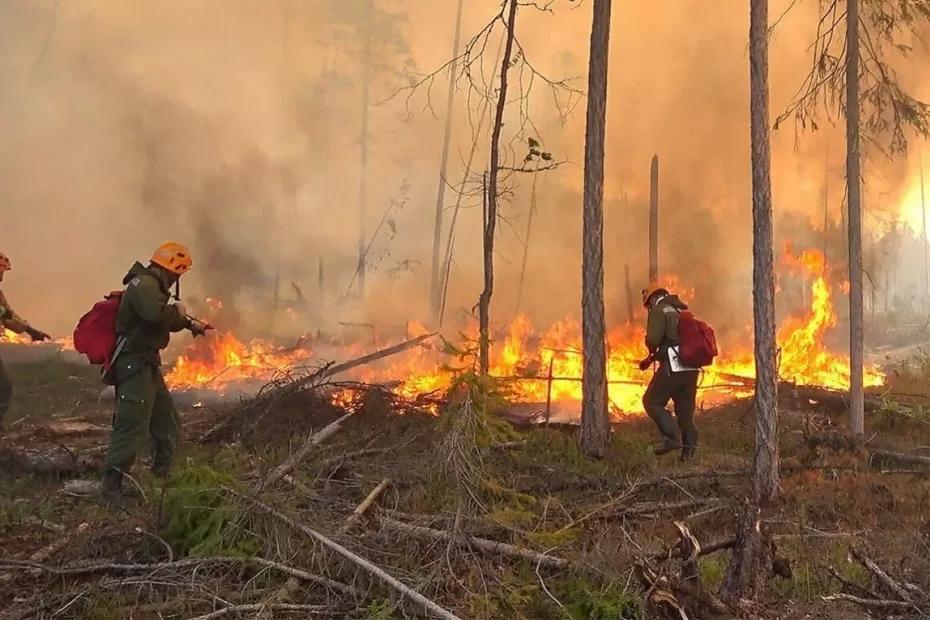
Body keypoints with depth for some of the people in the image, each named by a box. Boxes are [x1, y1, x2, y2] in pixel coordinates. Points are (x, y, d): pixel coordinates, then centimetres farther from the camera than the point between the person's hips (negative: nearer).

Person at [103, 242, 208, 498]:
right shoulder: (144, 284, -17)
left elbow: (164, 320, 34)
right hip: (135, 365, -11)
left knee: (167, 423, 18)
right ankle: (112, 484, -7)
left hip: (147, 365, 11)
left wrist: (190, 324, 28)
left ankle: (162, 475, 31)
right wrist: (178, 311, -17)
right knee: (132, 425, -12)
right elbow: (157, 314, -36)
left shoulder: (151, 285, 17)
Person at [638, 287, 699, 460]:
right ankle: (689, 447, 10)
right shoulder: (683, 311, 24)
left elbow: (653, 339, -16)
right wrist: (651, 359, 27)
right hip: (692, 367, 8)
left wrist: (652, 352, 7)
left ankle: (672, 437, -9)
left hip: (674, 366, -8)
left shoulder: (659, 310, -2)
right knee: (685, 408, 13)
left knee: (652, 401, 3)